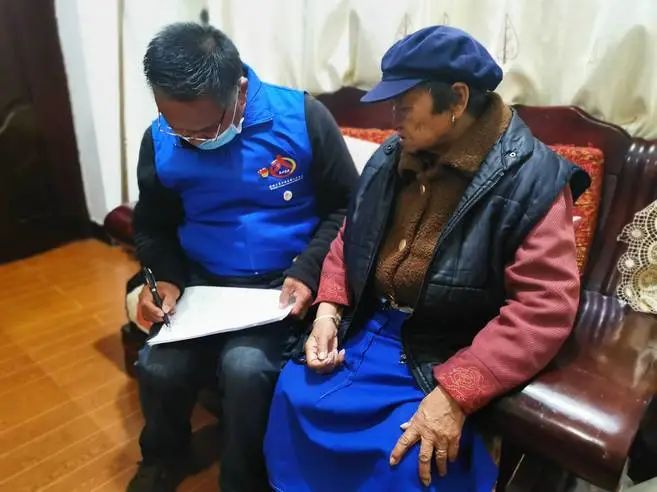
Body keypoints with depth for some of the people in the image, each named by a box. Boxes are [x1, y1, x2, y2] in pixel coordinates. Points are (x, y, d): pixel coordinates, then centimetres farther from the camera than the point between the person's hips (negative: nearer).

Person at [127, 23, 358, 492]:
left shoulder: (303, 118, -12)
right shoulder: (159, 141, -2)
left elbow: (345, 207, -4)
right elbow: (153, 227, 12)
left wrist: (307, 271, -17)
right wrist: (164, 279, -7)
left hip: (282, 282, -3)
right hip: (203, 282, 3)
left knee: (246, 367, -27)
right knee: (158, 368, -18)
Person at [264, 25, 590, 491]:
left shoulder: (530, 180, -15)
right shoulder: (391, 157, 3)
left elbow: (544, 307, -20)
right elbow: (350, 241, 13)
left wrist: (456, 393, -26)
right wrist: (328, 311, -4)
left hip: (449, 359, -4)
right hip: (365, 329, 5)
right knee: (292, 397, -9)